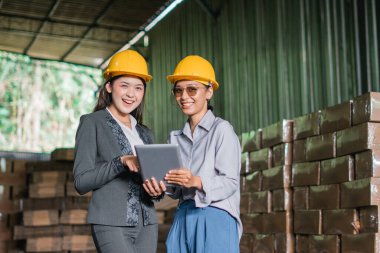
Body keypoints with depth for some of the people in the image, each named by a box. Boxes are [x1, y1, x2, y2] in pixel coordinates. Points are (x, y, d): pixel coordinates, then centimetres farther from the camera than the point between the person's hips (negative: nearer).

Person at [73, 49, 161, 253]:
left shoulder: (144, 133, 17)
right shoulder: (92, 123, 1)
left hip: (147, 224, 6)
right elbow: (81, 181, -6)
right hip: (111, 224, -6)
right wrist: (121, 162, -18)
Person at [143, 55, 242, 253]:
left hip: (215, 219, -5)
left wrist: (197, 182, -25)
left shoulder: (222, 129, -3)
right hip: (183, 218, 5)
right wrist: (162, 187, -6)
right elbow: (177, 190, 15)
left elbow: (230, 182, -9)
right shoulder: (175, 138, 15)